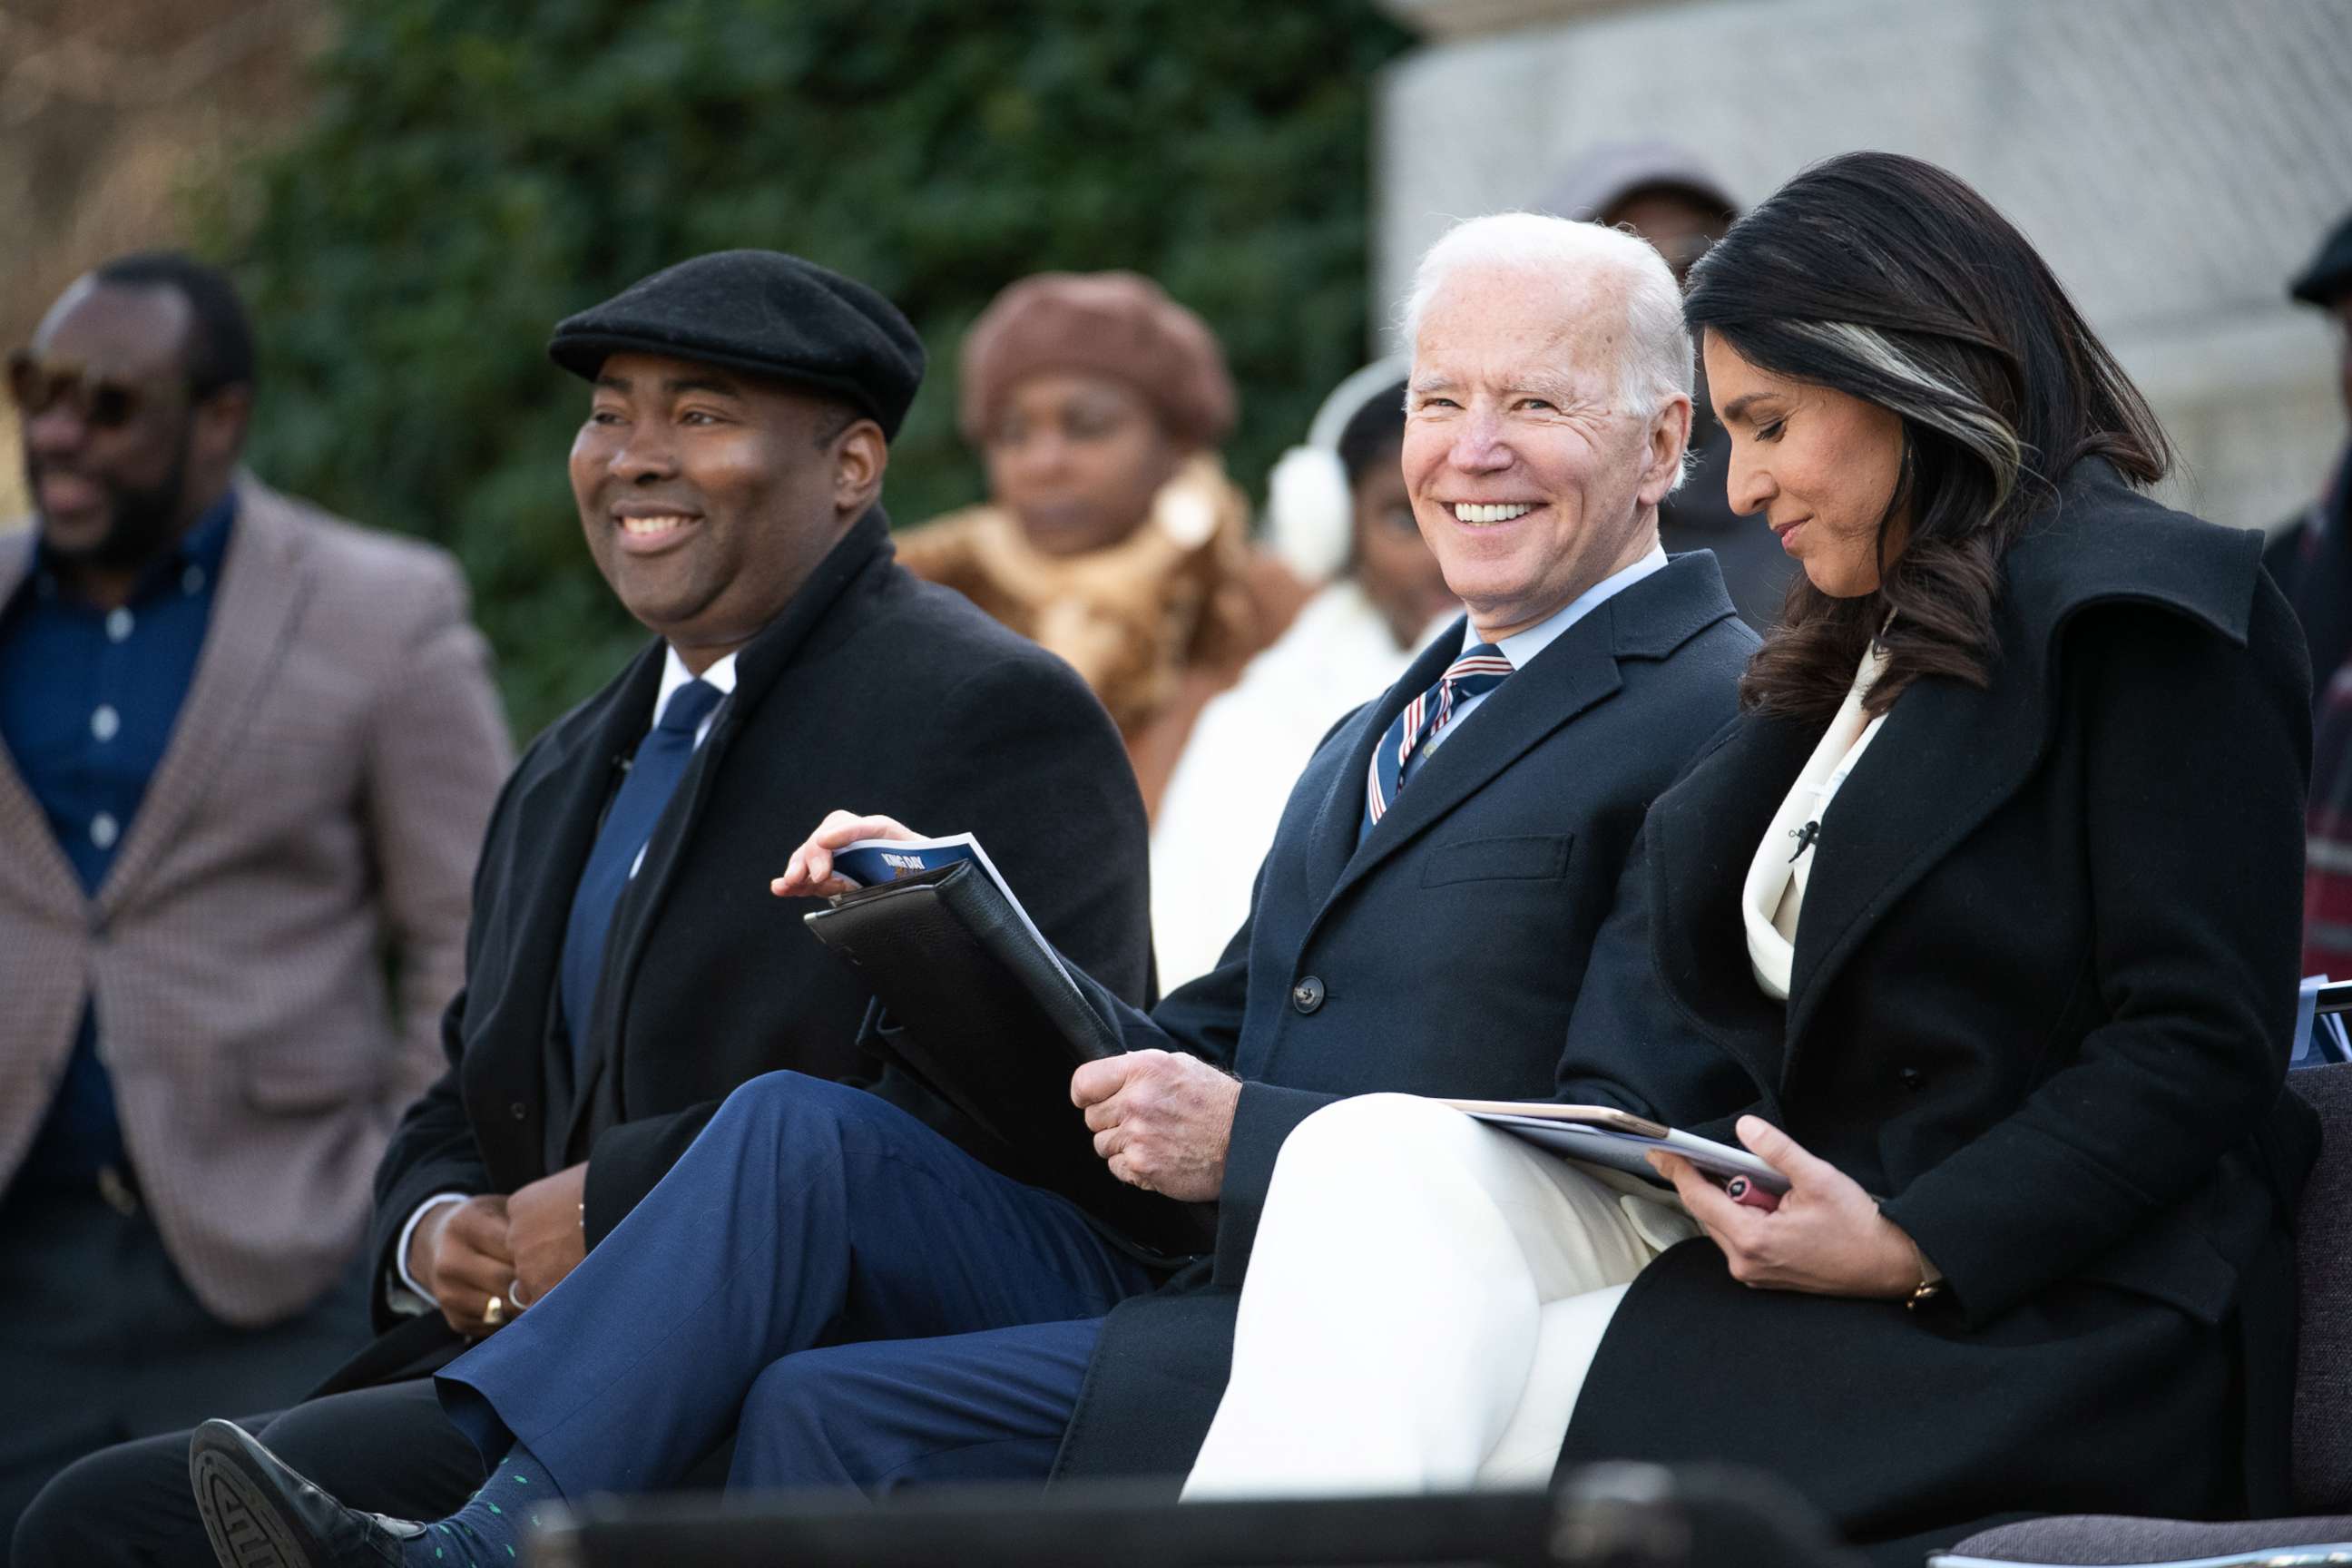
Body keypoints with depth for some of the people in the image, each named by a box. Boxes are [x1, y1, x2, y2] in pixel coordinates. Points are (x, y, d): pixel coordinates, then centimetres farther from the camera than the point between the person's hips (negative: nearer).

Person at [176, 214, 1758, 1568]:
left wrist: (1245, 1140, -18)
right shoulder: (1379, 732, 24)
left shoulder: (1718, 722, -6)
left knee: (837, 1410, -21)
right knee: (795, 1134, -11)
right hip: (1205, 1290, 8)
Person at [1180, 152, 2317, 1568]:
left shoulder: (2145, 615, -5)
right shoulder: (1869, 644, 24)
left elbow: (2200, 1052, -13)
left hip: (2045, 1333, -8)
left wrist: (1906, 1247, -20)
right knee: (1379, 1157, -15)